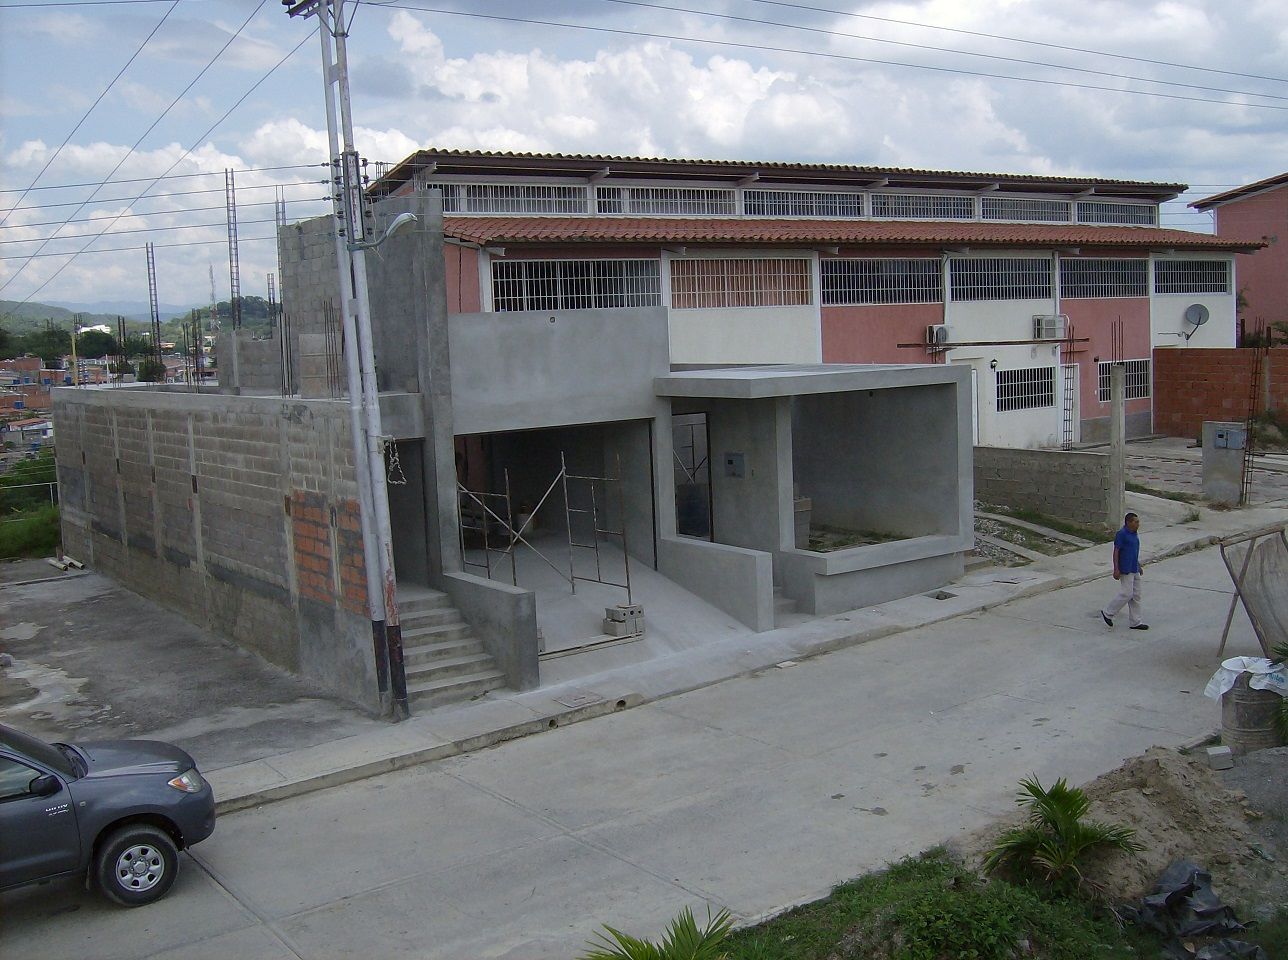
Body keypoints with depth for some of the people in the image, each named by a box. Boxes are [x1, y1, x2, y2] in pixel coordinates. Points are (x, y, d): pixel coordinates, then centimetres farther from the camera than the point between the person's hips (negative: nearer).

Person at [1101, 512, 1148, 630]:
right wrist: (1116, 569, -20)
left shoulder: (1133, 534, 11)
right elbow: (1116, 552, -16)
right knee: (1126, 594, -9)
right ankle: (1107, 613, 6)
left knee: (1136, 595, 8)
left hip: (1134, 570, 9)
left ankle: (1135, 622, 13)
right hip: (1125, 570, -9)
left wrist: (1139, 566, 23)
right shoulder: (1121, 534, -15)